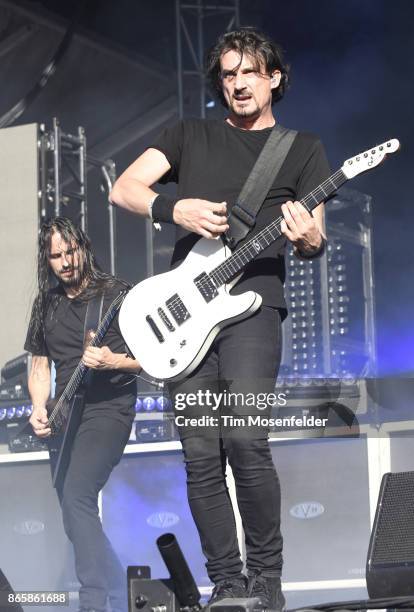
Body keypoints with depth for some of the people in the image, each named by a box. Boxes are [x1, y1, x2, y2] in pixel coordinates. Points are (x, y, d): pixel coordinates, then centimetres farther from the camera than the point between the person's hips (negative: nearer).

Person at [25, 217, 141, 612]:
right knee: (76, 523, 8)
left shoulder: (116, 294, -5)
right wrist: (39, 408, -1)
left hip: (107, 410, -7)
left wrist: (114, 361, -22)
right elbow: (39, 365, 17)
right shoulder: (46, 305, 12)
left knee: (76, 494, -26)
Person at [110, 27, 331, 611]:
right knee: (200, 456, -2)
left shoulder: (302, 148, 13)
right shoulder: (190, 135, 19)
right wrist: (176, 209, -8)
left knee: (245, 439, -20)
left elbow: (314, 239, 6)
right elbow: (123, 189, 11)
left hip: (253, 302, -3)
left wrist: (308, 238, -19)